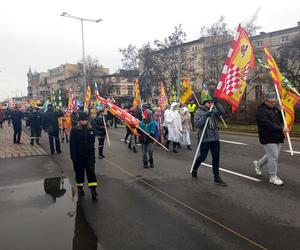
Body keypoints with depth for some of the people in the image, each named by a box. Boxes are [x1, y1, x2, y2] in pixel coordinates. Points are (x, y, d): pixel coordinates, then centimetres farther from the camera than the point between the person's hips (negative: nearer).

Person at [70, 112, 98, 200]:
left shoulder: (91, 130, 2)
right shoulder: (74, 130, -8)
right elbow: (72, 144, -8)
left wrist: (93, 154, 9)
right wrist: (73, 156, -12)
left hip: (89, 155, 2)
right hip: (78, 156, -2)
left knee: (91, 171, -2)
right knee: (79, 172, 11)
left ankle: (93, 189, 0)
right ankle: (80, 188, 27)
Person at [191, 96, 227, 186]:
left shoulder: (213, 111, 9)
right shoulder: (199, 112, -5)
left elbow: (222, 112, -7)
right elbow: (197, 124, -16)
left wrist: (217, 103, -17)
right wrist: (205, 116, -25)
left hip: (215, 138, 5)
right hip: (205, 139, -5)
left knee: (216, 158, 6)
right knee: (202, 157, 5)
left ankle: (217, 177, 14)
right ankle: (194, 169, 33)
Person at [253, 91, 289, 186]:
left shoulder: (275, 108, 13)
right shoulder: (261, 111, -14)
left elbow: (281, 120, 16)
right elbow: (268, 124, -23)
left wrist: (281, 111, -2)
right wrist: (281, 129, -28)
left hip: (277, 137, 8)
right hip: (268, 138, -8)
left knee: (272, 155, 16)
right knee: (273, 157, -6)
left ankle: (258, 163, 39)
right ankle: (273, 177, 8)